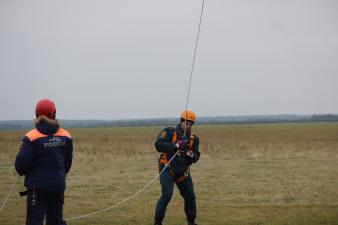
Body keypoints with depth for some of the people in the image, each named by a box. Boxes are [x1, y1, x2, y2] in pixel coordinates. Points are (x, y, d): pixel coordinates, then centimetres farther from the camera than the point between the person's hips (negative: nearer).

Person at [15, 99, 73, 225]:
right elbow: (68, 162, 7)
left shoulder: (31, 137, -12)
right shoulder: (65, 136, 0)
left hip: (37, 185, -4)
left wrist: (22, 171, 8)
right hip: (58, 185, 4)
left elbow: (22, 164, -14)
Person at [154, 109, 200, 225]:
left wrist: (192, 155, -20)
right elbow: (158, 145, -19)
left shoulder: (194, 138, 7)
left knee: (190, 196, 6)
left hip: (183, 172, 5)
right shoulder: (169, 132, -6)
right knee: (167, 195, -18)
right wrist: (176, 145, -27)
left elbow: (196, 158, 5)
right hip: (167, 169, -5)